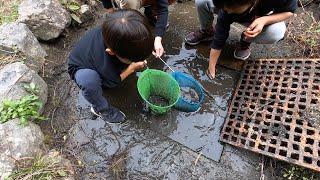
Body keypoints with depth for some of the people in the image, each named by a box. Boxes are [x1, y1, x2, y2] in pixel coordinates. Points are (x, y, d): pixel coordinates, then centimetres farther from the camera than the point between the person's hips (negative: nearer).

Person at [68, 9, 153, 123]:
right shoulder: (105, 64, -45)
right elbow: (112, 82, -22)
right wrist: (132, 68, -20)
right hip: (82, 68, -5)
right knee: (89, 80, -39)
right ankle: (101, 109, -9)